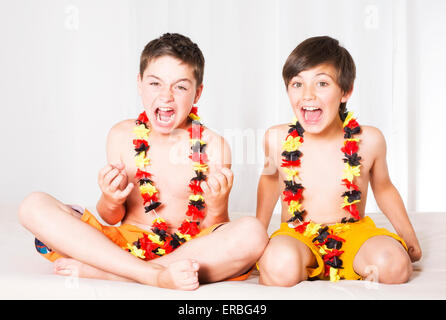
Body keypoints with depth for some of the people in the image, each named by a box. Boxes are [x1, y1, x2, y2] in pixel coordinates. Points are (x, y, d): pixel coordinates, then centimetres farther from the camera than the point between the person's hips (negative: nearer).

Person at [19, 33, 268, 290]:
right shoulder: (123, 136, 2)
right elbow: (112, 220, 7)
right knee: (34, 206, -15)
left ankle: (101, 271, -26)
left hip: (191, 251, -1)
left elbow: (213, 228, -2)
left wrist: (217, 206, -23)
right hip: (126, 245, 2)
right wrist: (110, 202, -15)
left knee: (253, 233, -32)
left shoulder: (212, 146, -4)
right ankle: (155, 275, -29)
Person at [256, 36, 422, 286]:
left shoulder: (368, 140, -7)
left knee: (394, 265, -29)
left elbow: (383, 188, 13)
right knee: (280, 265, -36)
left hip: (352, 233, 2)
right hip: (297, 236, -1)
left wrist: (409, 237, 13)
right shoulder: (277, 139, -7)